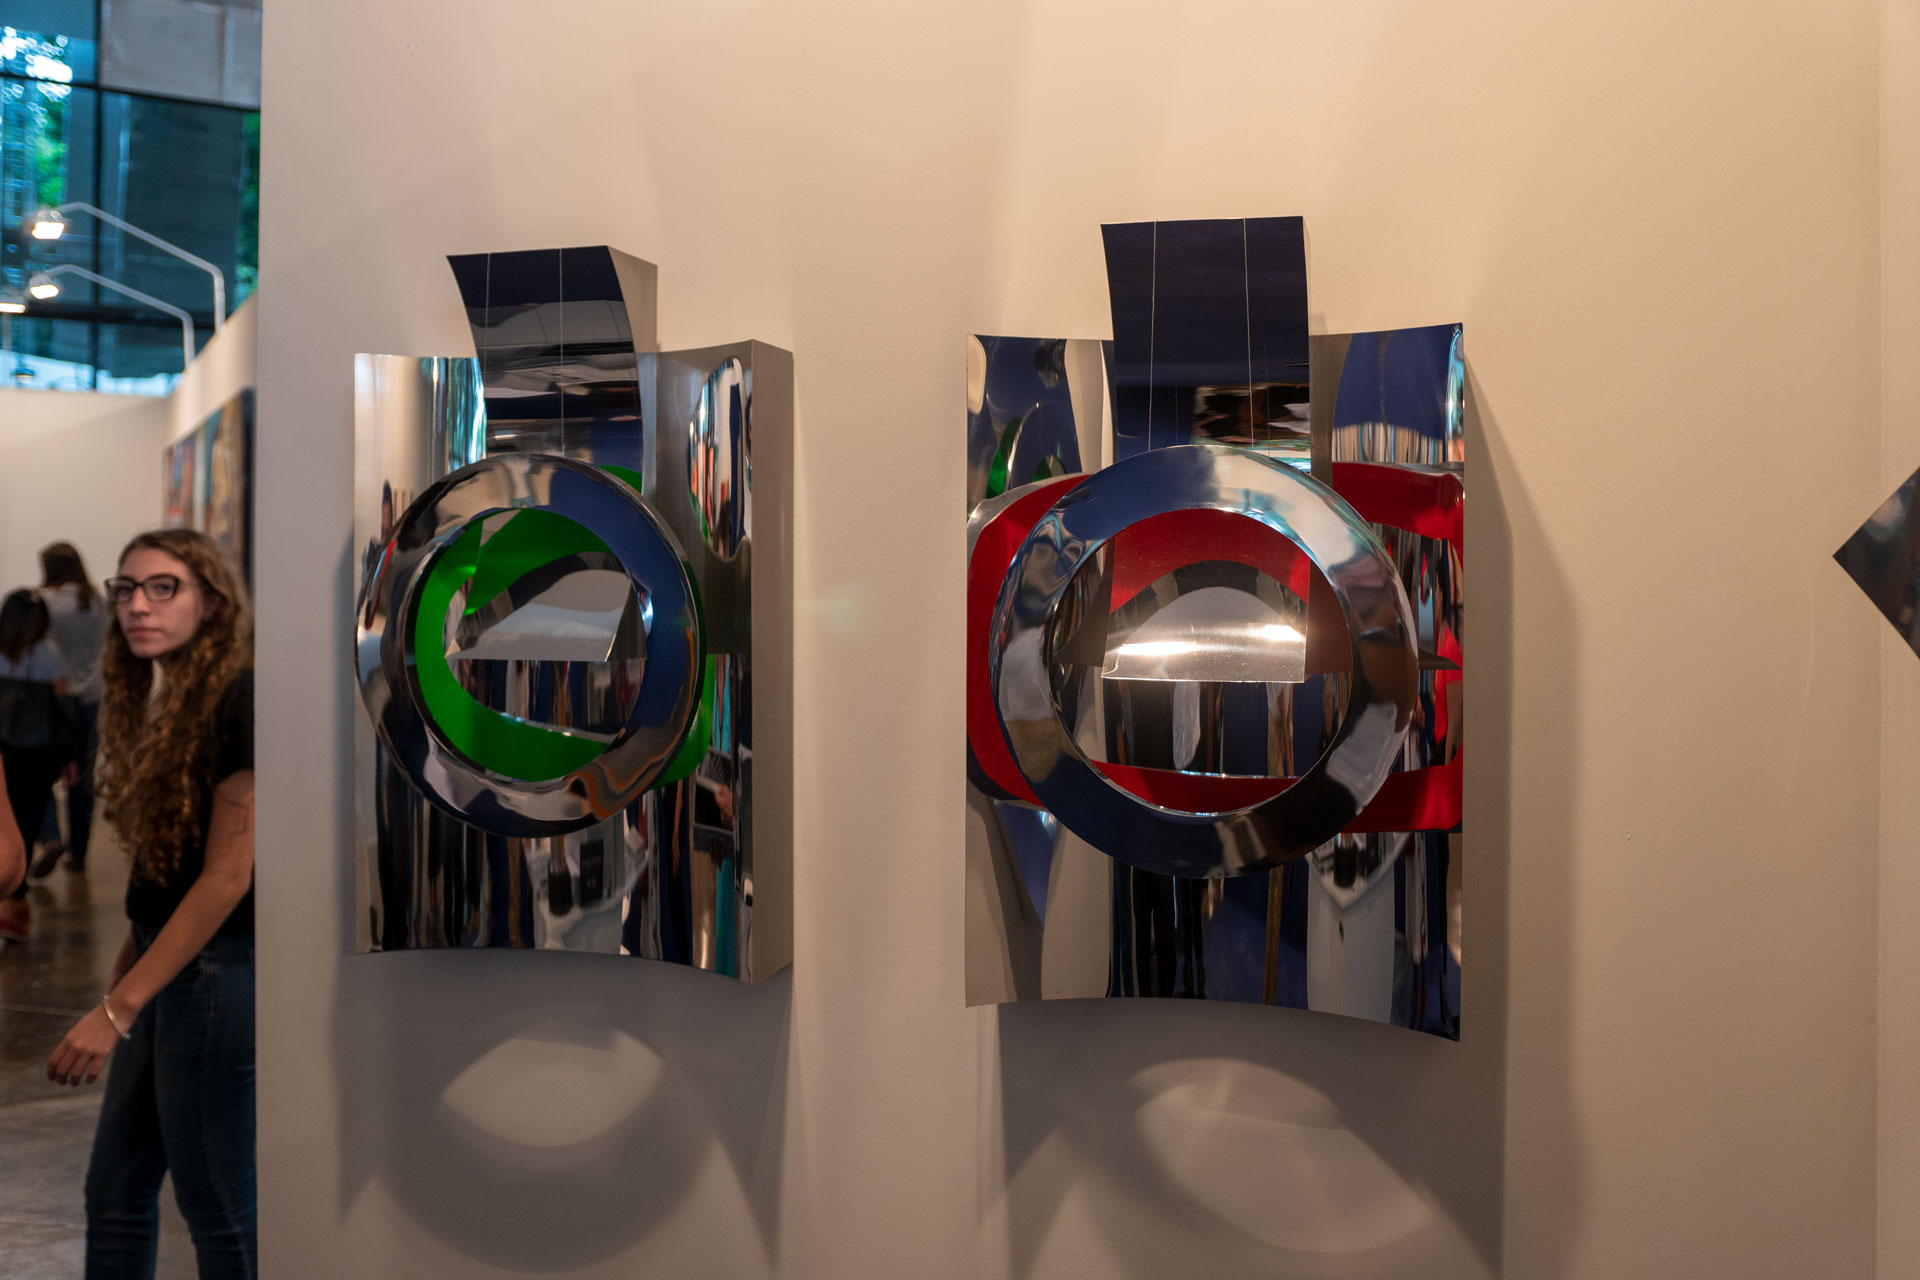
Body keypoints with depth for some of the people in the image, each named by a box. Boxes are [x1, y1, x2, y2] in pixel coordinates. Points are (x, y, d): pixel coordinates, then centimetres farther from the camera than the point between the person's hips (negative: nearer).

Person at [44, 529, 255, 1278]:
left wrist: (118, 1009, -18)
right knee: (114, 1191, 15)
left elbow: (226, 877, -19)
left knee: (218, 1210, 2)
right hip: (163, 972, 9)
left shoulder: (237, 698, -15)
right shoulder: (160, 703, 12)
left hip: (215, 970, -9)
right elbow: (157, 868, 14)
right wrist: (122, 974, 11)